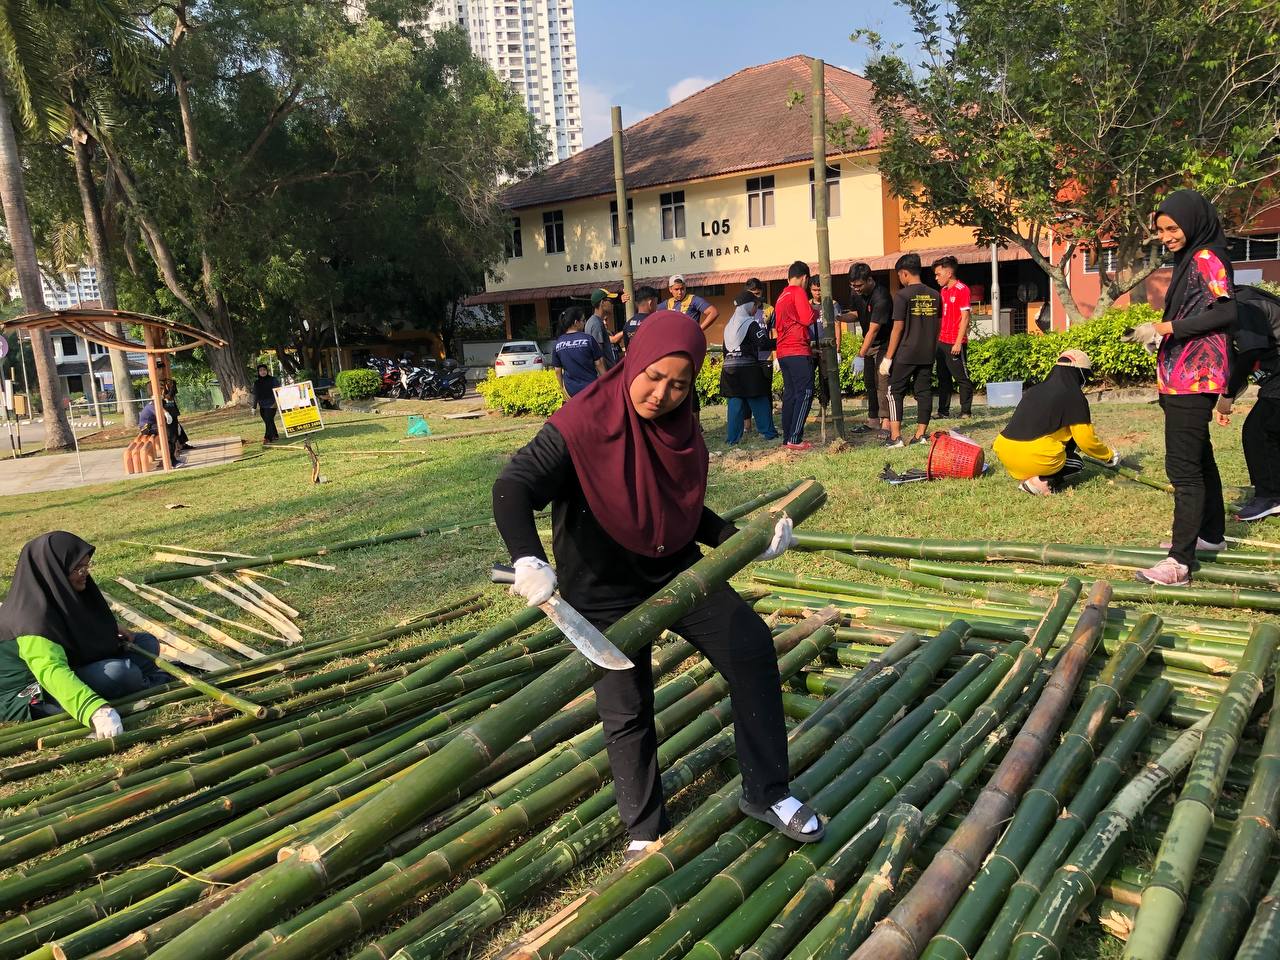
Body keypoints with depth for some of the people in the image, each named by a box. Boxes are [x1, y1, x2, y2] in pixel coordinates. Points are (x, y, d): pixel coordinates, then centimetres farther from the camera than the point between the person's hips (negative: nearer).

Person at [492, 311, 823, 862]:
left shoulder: (681, 427, -4)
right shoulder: (582, 425, -22)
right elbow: (513, 489, -29)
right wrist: (528, 560, -47)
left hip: (676, 570, 5)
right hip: (604, 590, -5)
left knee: (751, 646, -9)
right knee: (627, 711, 4)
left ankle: (766, 793, 8)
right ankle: (644, 831, 28)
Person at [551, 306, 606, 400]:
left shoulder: (557, 344, 0)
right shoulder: (588, 339, -11)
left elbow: (557, 370, 5)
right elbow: (599, 363, -7)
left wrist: (562, 387, 18)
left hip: (571, 391, 4)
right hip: (591, 388, -3)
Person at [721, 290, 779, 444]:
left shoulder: (729, 325, 15)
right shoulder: (751, 323, -6)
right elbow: (764, 344, -15)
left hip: (729, 368, 6)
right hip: (748, 368, -6)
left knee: (735, 402, 6)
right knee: (759, 401, 4)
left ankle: (733, 437, 4)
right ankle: (767, 432, 11)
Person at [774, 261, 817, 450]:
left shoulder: (781, 296, 20)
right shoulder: (798, 292, -5)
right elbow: (807, 319, -16)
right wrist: (815, 312, 7)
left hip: (783, 352, 9)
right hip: (798, 351, -8)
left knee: (790, 394, 10)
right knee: (805, 393, -9)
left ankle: (787, 438, 11)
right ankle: (795, 439, -14)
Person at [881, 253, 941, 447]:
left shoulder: (902, 296, -11)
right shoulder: (934, 295, 6)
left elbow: (897, 328, -13)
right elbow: (938, 325, 12)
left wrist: (888, 357, -9)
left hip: (905, 354, -5)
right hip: (928, 354, 5)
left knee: (895, 392, 3)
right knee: (924, 392, 10)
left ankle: (895, 437, -4)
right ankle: (921, 435, 10)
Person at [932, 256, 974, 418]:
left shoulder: (962, 289, -9)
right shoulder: (943, 291, 14)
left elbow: (965, 318, -13)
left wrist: (958, 343, -17)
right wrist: (936, 339, 13)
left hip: (955, 343, -8)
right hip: (941, 342, 8)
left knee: (962, 378, -1)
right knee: (943, 378, 10)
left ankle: (966, 411, 4)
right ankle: (943, 411, 15)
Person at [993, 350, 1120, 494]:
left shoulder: (1034, 390, 19)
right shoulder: (1074, 396, -1)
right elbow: (1087, 440, 1)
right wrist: (1110, 456, 20)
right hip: (1033, 458, -6)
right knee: (1076, 463, 24)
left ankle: (1026, 476, 7)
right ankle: (1041, 482, -7)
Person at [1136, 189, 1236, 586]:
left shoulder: (1206, 259, -11)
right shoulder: (1189, 259, 17)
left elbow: (1225, 312, -21)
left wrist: (1170, 327, -20)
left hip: (1192, 378, -11)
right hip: (1184, 375, 11)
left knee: (1183, 465, -13)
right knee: (1199, 457, 20)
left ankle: (1181, 561, -14)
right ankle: (1211, 533, 35)